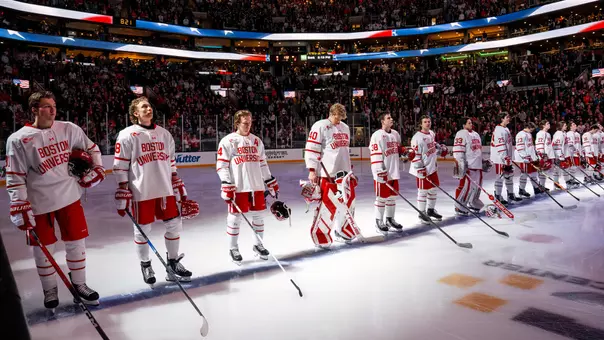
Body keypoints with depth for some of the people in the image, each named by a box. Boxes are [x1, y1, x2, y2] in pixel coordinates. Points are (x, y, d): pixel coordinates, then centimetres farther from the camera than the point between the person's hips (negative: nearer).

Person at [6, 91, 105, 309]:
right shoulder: (18, 140, -10)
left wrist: (96, 169, 1)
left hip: (69, 197, 3)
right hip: (38, 203, -2)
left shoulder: (69, 129, -1)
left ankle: (79, 284, 28)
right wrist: (20, 208, -11)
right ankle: (50, 289, 30)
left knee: (76, 242, 10)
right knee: (43, 248, 10)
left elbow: (91, 148, 13)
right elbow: (15, 178, -8)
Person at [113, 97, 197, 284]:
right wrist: (122, 196, -8)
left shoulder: (164, 133, 12)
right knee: (142, 230, 7)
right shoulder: (127, 135, -4)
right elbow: (120, 168, -5)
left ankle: (173, 263, 25)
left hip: (165, 190, 5)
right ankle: (145, 266, 28)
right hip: (141, 192, -4)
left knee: (174, 224, 8)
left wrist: (180, 189, 13)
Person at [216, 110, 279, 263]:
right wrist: (226, 186, -14)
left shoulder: (256, 140, 13)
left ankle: (258, 244, 29)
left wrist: (271, 182, 14)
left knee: (258, 215, 12)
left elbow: (262, 163, 18)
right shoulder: (227, 141, -3)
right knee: (235, 218, 3)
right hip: (237, 187, -5)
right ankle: (233, 248, 18)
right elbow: (221, 165, -7)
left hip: (257, 186, 5)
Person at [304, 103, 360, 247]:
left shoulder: (345, 127, 16)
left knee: (348, 201, 13)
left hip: (344, 172, 8)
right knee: (328, 205, -8)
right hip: (327, 173, -8)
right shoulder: (319, 126, -8)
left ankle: (343, 231, 30)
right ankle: (320, 237, 4)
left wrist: (350, 168, 25)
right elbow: (311, 148, -13)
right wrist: (312, 171, -18)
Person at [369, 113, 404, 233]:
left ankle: (390, 219, 27)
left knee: (392, 196, 14)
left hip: (394, 172, 7)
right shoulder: (377, 135, -12)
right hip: (382, 173, -7)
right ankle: (379, 221, 13)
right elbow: (375, 155, -17)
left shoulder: (395, 134, 12)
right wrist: (381, 172, -21)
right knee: (382, 197, 0)